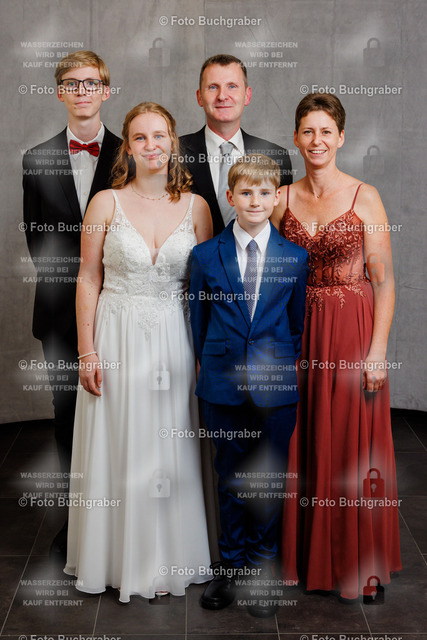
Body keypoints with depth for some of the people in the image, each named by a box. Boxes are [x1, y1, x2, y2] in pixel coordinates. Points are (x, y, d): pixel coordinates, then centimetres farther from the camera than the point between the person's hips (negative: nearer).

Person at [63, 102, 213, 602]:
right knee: (117, 447, 6)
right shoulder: (107, 203, -2)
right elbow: (88, 279, -1)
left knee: (171, 448, 8)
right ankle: (117, 558, 23)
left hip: (174, 340, 1)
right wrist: (87, 351, -6)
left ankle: (168, 560, 25)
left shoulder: (195, 206, 2)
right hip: (117, 338, -1)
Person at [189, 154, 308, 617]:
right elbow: (199, 319, 9)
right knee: (230, 477, 11)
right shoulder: (205, 256, 1)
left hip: (275, 385, 0)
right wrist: (208, 363, 10)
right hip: (223, 384, 0)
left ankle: (261, 570, 24)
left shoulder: (295, 257, 1)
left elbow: (298, 321, 8)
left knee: (269, 478, 8)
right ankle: (230, 565, 27)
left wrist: (285, 362, 9)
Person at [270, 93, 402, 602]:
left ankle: (354, 563, 20)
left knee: (350, 445, 3)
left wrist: (378, 349, -13)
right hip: (296, 333, 3)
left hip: (352, 333, -3)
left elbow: (383, 281, -6)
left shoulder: (364, 197, -4)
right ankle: (303, 554, 25)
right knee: (301, 444, 9)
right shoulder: (283, 200, 6)